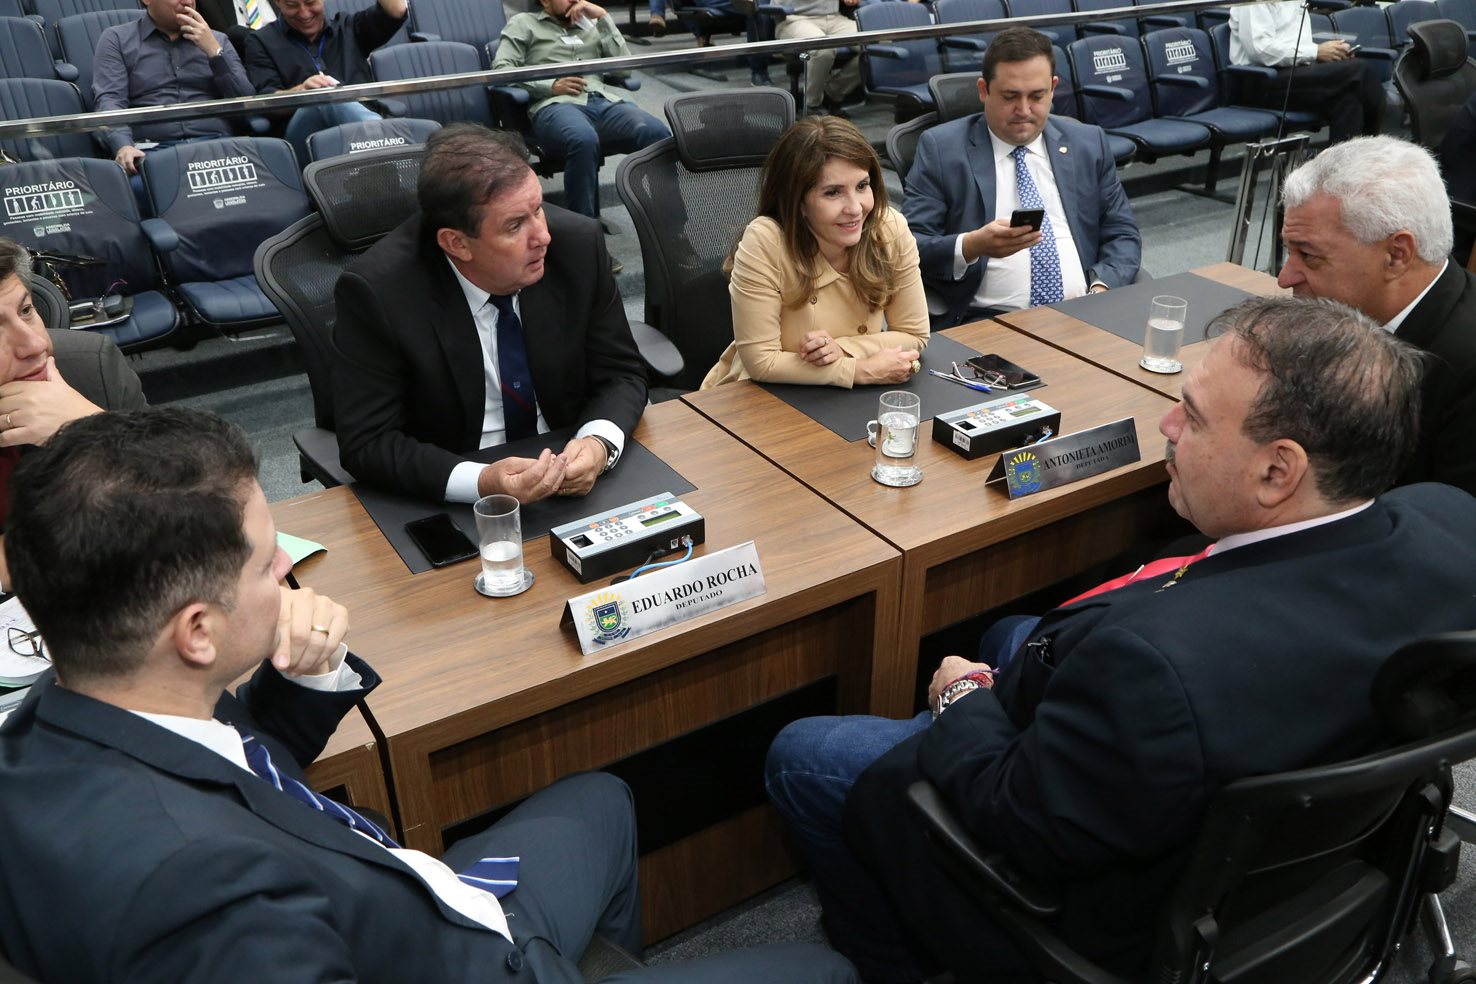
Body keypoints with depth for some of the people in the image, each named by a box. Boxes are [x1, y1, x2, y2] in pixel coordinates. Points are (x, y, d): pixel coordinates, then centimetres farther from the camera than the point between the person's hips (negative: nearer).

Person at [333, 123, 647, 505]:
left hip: (574, 488, 2)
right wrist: (481, 483, -32)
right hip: (444, 499, -2)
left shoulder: (578, 245, -12)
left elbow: (621, 374, -2)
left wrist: (600, 443, -23)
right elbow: (367, 442, -16)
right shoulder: (376, 291, -20)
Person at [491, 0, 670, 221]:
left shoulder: (591, 25, 31)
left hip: (606, 102, 3)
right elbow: (500, 69, 6)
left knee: (659, 134, -30)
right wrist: (551, 86, -6)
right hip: (556, 106, -3)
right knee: (583, 140, -42)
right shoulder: (524, 23, 21)